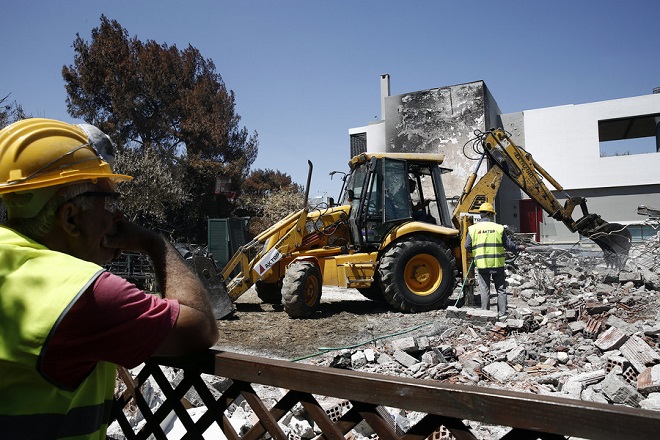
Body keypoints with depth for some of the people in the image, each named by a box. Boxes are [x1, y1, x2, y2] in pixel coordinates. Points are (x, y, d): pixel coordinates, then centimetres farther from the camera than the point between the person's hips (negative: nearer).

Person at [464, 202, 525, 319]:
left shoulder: (473, 228, -2)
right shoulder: (498, 228, -3)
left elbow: (467, 246, 1)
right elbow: (508, 245, 2)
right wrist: (519, 248, 21)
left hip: (482, 264, 1)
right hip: (497, 263, 0)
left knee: (484, 290, 8)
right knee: (501, 289, 12)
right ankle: (502, 313, 15)